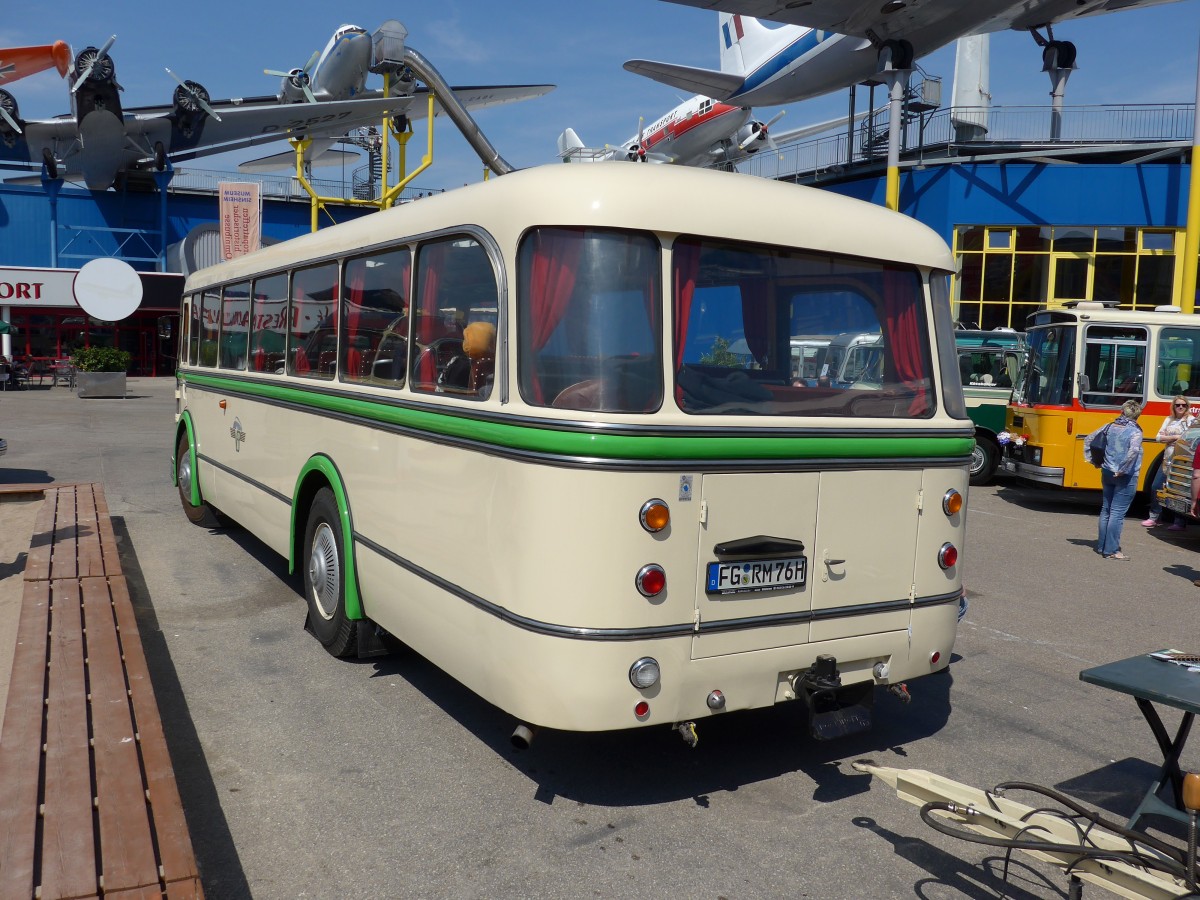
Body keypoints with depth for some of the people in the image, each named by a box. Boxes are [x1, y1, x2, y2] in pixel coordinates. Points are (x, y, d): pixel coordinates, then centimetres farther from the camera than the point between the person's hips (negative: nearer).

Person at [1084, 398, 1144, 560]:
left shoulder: (1110, 426, 6)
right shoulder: (1135, 431, -12)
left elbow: (1088, 439, 13)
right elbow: (1133, 450, -29)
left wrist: (1093, 460, 13)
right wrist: (1122, 470, -19)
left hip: (1107, 473, 6)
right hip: (1125, 477, -6)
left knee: (1106, 510, 16)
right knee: (1117, 513, -4)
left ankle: (1101, 546, 22)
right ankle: (1111, 550, -3)